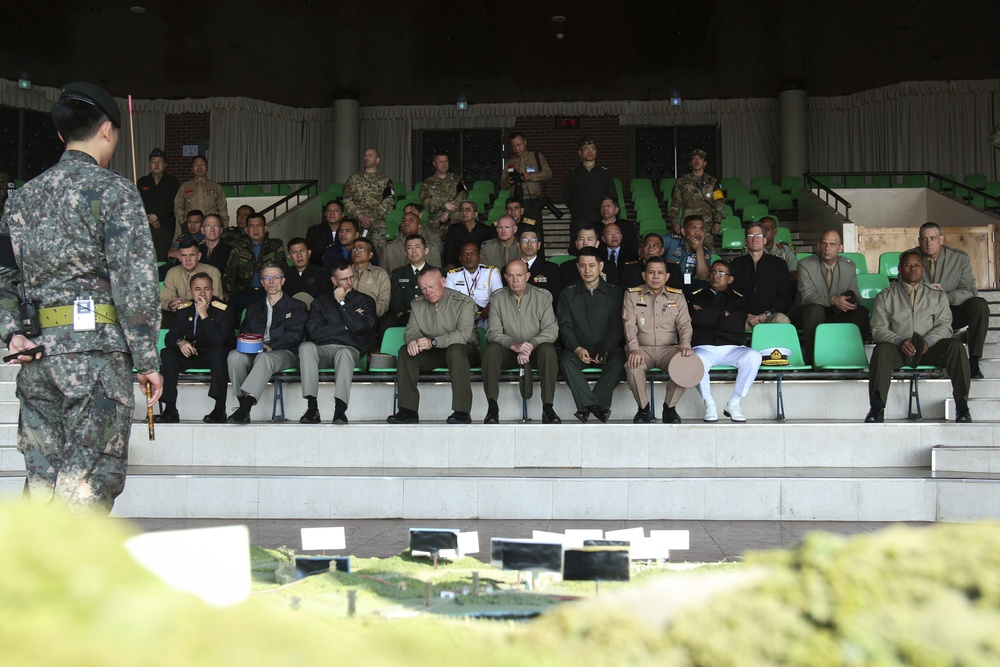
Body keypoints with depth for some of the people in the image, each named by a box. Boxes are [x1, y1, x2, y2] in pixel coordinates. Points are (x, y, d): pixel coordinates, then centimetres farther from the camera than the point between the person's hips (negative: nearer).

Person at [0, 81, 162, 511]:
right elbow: (135, 281, -10)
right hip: (97, 348, -6)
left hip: (36, 351, 6)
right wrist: (148, 361, -7)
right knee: (90, 484, -3)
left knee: (42, 482, 11)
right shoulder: (113, 190, -5)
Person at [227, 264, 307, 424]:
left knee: (264, 357, -39)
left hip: (284, 353, -4)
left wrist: (270, 345, -17)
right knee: (235, 356, -30)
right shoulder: (254, 307, 25)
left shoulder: (297, 307, 11)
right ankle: (242, 404, -32)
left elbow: (293, 335, -2)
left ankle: (245, 407, -48)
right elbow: (244, 332, 15)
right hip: (254, 352, 4)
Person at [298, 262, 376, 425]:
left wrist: (342, 302, 0)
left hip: (349, 349, -1)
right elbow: (313, 331, 1)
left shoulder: (365, 301, 15)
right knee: (306, 347, -32)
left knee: (344, 353, -38)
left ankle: (340, 409, -49)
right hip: (323, 349, 1)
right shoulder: (322, 300, 17)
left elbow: (360, 327, -6)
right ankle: (312, 407, -37)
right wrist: (344, 327, -1)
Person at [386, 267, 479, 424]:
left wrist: (433, 342, -36)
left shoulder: (464, 303, -10)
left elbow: (464, 334, -23)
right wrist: (412, 341, -26)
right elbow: (411, 330, 2)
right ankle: (408, 410, -24)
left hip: (464, 350, -5)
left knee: (455, 350, -39)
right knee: (405, 351, -20)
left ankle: (462, 411, -39)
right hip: (433, 354, 5)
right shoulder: (418, 306, 9)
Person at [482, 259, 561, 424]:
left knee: (548, 349, -34)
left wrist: (531, 345, -25)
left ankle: (548, 408, -32)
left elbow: (551, 330, -8)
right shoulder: (498, 299, 1)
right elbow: (493, 332, -7)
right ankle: (492, 408, -30)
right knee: (491, 349, -30)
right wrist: (514, 345, -26)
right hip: (509, 352, 1)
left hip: (535, 349, -1)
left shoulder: (543, 297, 0)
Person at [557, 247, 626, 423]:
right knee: (566, 359, -33)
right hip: (578, 350, 0)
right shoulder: (568, 294, 12)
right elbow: (565, 326, 3)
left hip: (608, 349, 0)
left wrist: (605, 349, -14)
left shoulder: (614, 292, 11)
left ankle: (586, 406, -35)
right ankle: (597, 407, -41)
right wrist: (578, 349, -15)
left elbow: (617, 326, 3)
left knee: (618, 360, -34)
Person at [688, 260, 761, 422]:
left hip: (732, 349, 1)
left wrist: (707, 317, -1)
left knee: (753, 356, -31)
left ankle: (733, 404, -16)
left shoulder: (737, 299, 17)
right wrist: (724, 314, -1)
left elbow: (737, 324, -4)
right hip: (705, 348, -1)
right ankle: (709, 404, -16)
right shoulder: (696, 296, 17)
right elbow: (695, 318, -5)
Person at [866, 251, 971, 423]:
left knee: (955, 346, -28)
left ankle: (962, 407, -26)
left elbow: (944, 325, 6)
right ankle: (877, 409, -36)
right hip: (899, 350, -1)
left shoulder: (937, 295, 18)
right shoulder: (886, 296, 14)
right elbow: (879, 329, 3)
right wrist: (900, 341, -17)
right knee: (882, 349, -34)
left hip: (929, 349, 1)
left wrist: (928, 341, -15)